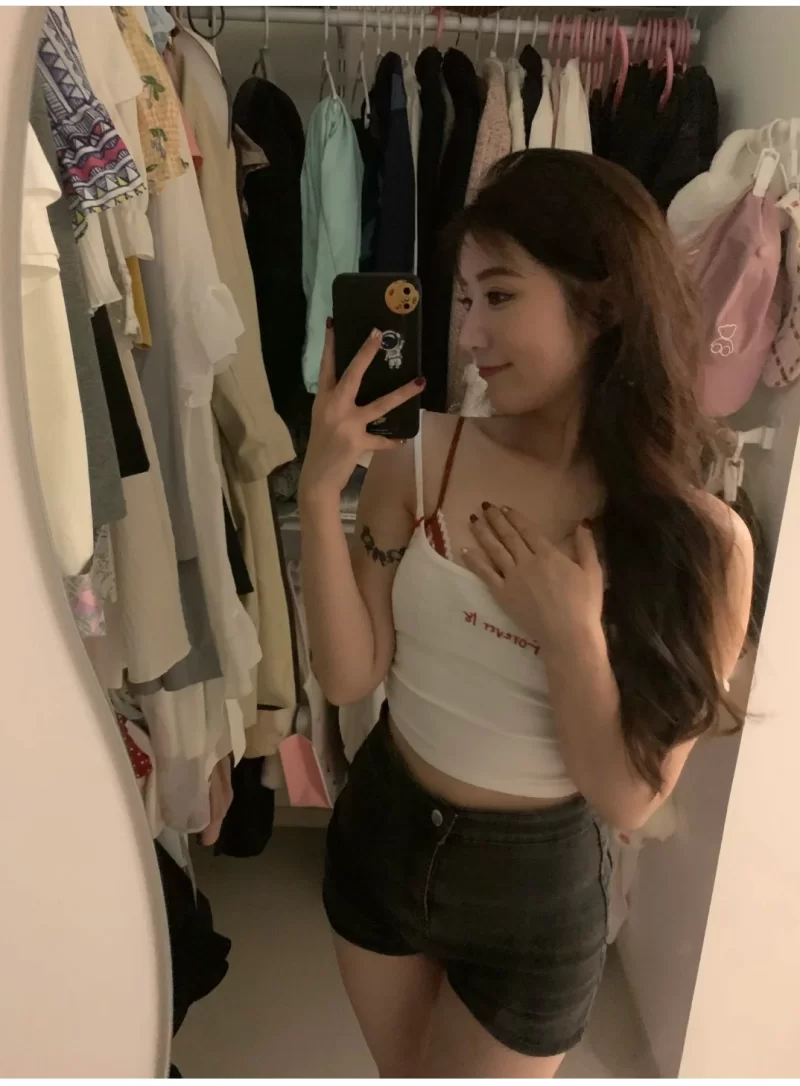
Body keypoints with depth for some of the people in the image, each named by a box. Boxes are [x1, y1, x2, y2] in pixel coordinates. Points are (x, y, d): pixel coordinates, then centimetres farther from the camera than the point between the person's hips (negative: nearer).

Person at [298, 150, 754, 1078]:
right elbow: (347, 675, -15)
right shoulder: (419, 455, -15)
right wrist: (320, 490, -25)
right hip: (380, 830, 3)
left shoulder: (703, 542, -19)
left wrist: (573, 634, -28)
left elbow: (627, 800, -15)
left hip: (537, 883, -3)